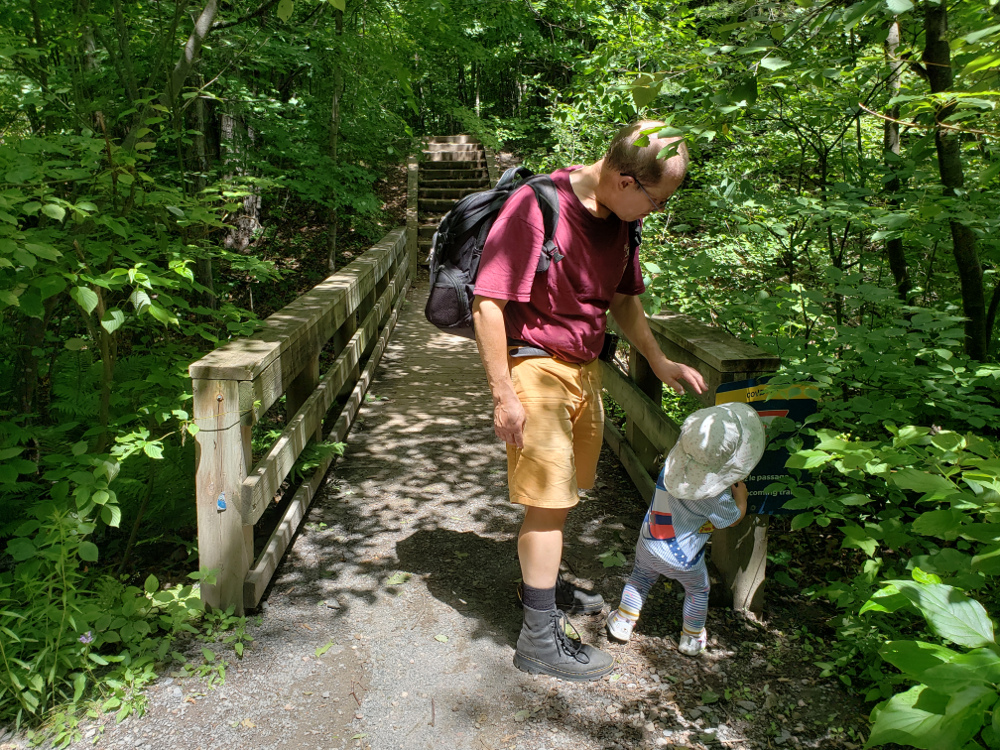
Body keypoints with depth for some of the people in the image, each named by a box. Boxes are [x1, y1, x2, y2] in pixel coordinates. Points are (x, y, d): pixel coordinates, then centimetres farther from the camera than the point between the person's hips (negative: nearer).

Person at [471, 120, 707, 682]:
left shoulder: (618, 220, 5)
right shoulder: (536, 207, -20)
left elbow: (623, 297, 20)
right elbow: (488, 306, -21)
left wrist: (660, 362, 14)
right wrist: (504, 395, -20)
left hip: (585, 366, 8)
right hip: (535, 365, -8)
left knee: (564, 489, 18)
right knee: (548, 497, -3)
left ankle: (542, 582, 40)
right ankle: (541, 637, 10)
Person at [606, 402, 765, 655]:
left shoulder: (674, 460, -16)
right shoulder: (715, 496, -29)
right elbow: (734, 518, -8)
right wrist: (741, 494, 10)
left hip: (648, 543, 4)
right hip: (683, 558, -3)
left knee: (640, 577, 28)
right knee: (698, 590, 25)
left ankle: (622, 623, 35)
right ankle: (692, 638, 38)